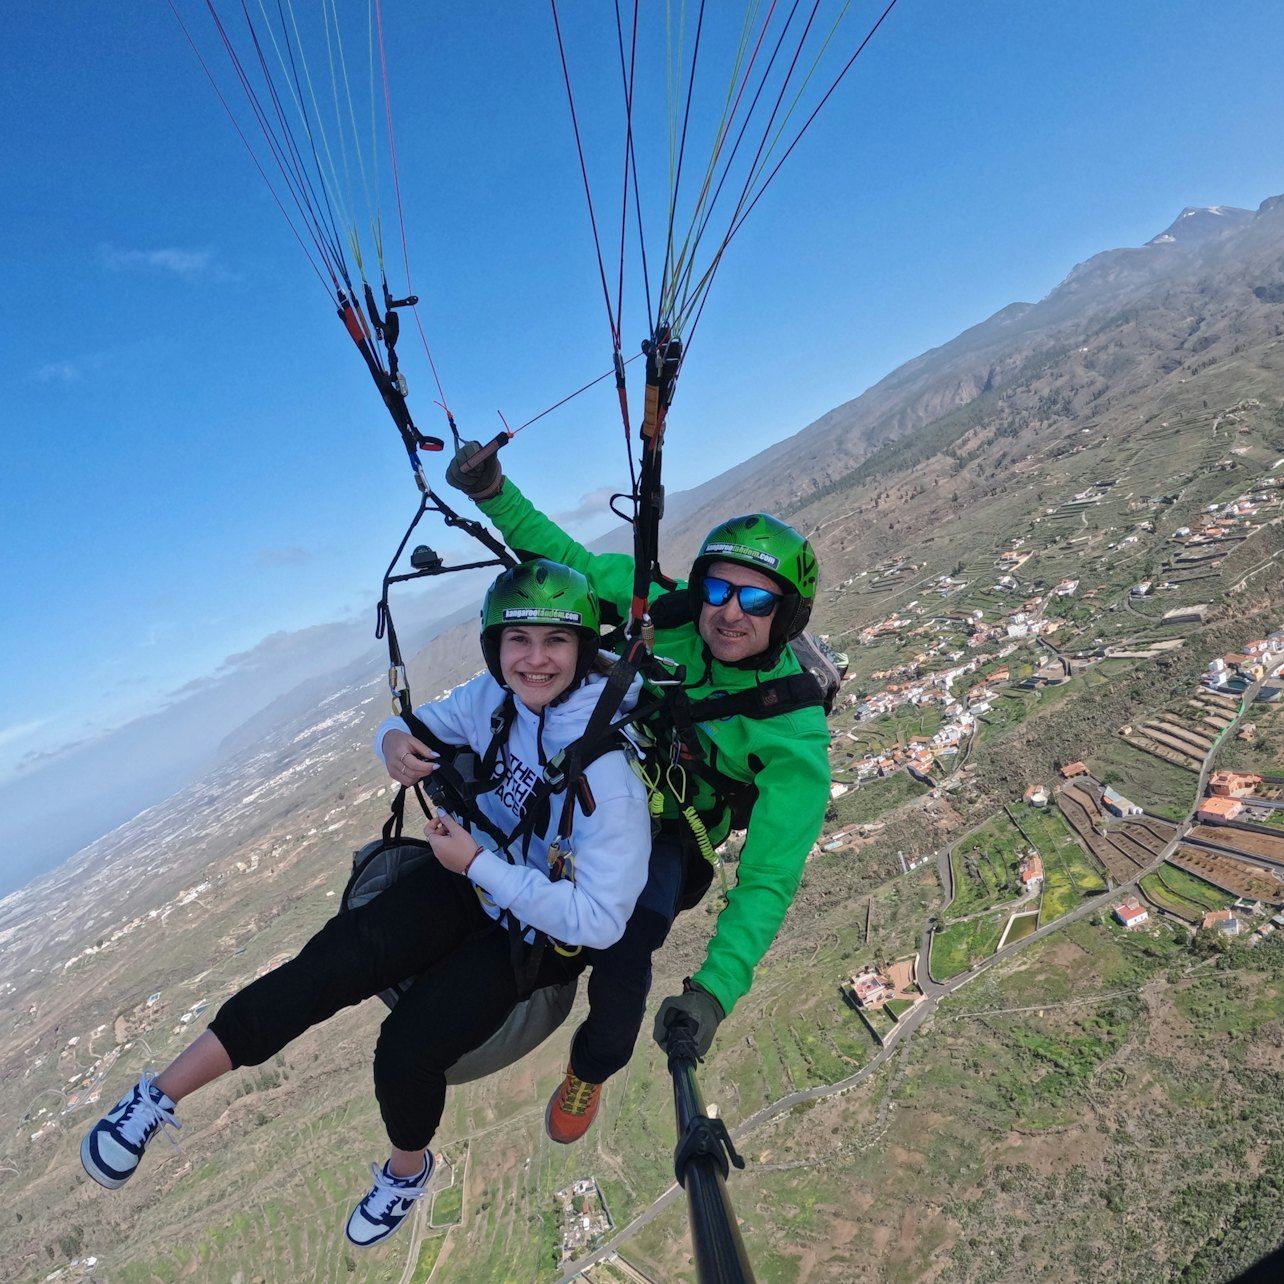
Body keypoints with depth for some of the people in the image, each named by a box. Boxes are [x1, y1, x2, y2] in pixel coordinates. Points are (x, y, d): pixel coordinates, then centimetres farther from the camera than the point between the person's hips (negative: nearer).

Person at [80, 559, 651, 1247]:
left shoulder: (606, 764, -31)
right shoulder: (492, 695, -13)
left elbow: (599, 920, -31)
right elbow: (416, 726, 5)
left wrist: (477, 864, -27)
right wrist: (395, 741, -20)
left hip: (541, 931, -4)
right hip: (469, 877, 5)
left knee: (408, 1049, -18)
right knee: (338, 956, -18)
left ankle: (408, 1169, 16)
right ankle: (161, 1094, -4)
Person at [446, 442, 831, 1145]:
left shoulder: (795, 734, -30)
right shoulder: (665, 610, -21)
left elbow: (767, 879, -32)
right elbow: (568, 559, -8)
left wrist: (713, 990, -45)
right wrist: (496, 494, -22)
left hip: (671, 834, -4)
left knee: (621, 954, -23)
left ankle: (592, 1069, 14)